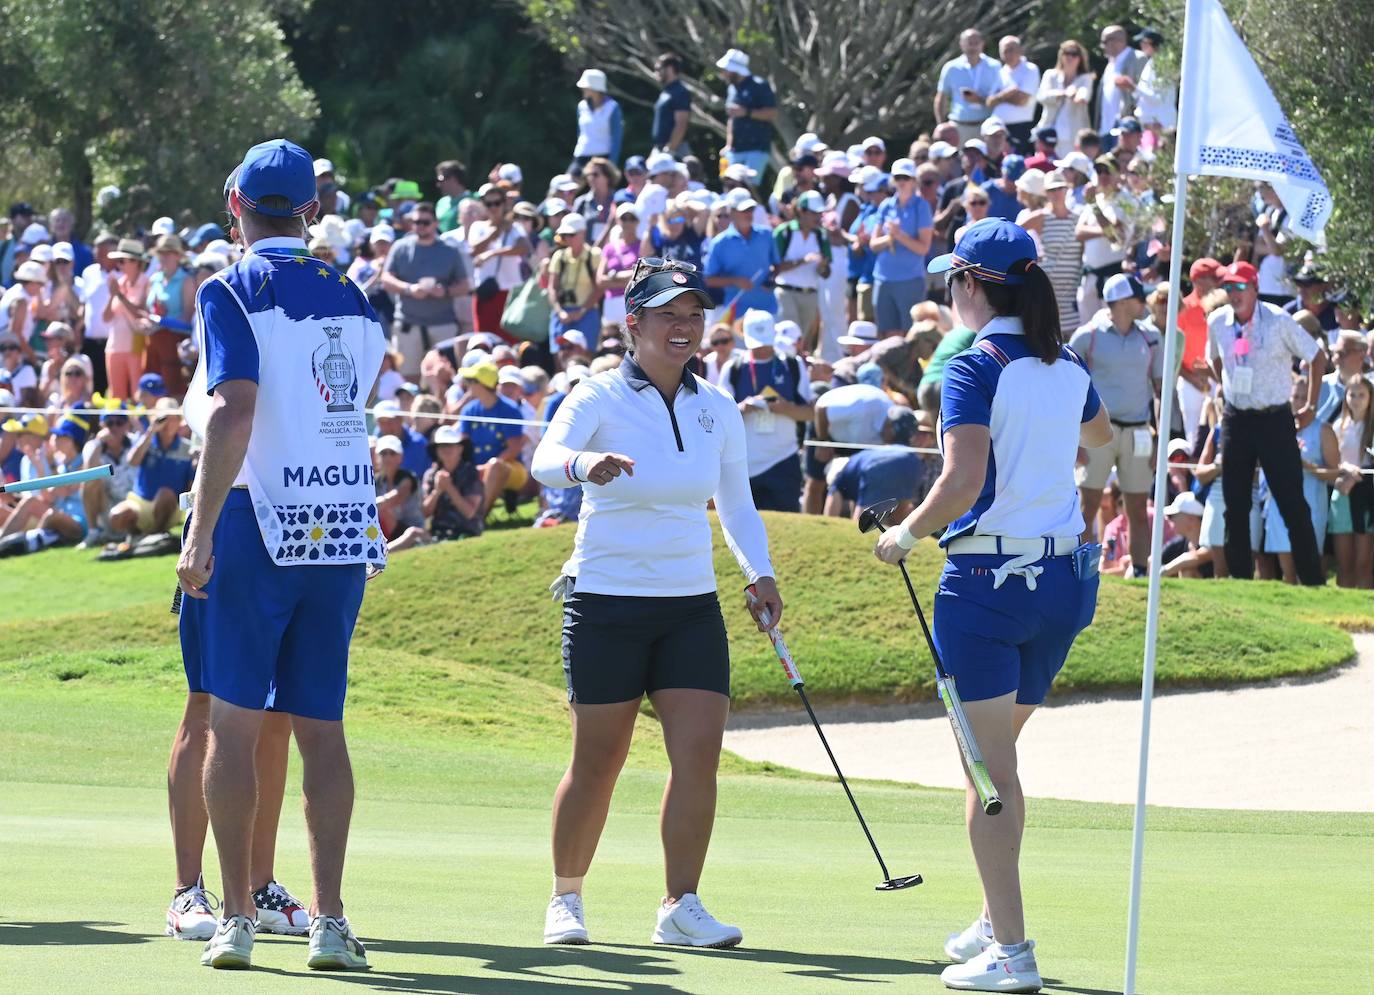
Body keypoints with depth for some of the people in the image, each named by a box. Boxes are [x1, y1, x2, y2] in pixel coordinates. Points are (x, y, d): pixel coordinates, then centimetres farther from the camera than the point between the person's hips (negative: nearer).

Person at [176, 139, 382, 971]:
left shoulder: (234, 292, -6)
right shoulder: (353, 297, 11)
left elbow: (233, 412, -18)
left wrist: (201, 530, -18)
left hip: (258, 523, -4)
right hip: (346, 527, 4)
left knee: (235, 725, 1)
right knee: (322, 727, 6)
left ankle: (238, 919, -1)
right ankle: (329, 922, 0)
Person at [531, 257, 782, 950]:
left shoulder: (717, 411, 7)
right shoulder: (598, 399, -7)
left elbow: (736, 505, 19)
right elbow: (545, 460, -26)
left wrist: (760, 574, 3)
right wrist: (586, 463, -49)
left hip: (692, 607, 4)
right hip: (605, 601, -4)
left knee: (699, 751, -9)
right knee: (597, 762, 0)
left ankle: (681, 907, -5)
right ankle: (565, 898, 19)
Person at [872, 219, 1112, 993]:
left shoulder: (976, 368, -13)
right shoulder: (1068, 367, 7)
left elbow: (963, 482, -23)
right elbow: (1099, 435, 31)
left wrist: (908, 533, -7)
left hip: (988, 577, -7)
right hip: (1064, 573, 7)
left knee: (989, 769, -2)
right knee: (999, 754, 21)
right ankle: (996, 922, 27)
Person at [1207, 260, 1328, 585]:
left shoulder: (1279, 321, -12)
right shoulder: (1217, 322, 0)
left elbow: (1316, 357, -2)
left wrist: (1311, 406, -1)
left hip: (1275, 420, -4)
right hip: (1236, 421, 4)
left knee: (1292, 504, -6)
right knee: (1235, 507, 6)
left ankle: (1314, 580, -2)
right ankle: (1240, 579, 14)